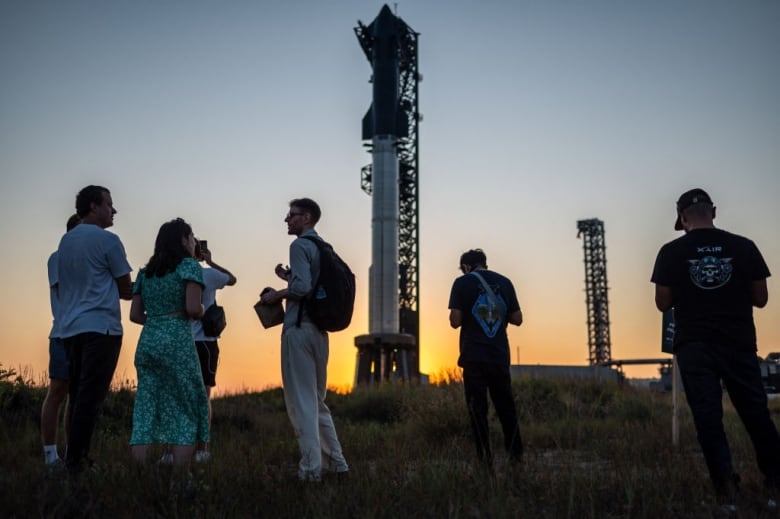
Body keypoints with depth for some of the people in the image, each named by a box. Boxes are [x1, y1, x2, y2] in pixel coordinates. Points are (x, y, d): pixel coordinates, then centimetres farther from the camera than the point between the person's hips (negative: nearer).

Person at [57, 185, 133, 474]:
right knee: (91, 396, -8)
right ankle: (76, 460, -10)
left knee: (78, 395, 10)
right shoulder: (107, 240, -5)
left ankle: (75, 458, 9)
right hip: (101, 327, -7)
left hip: (70, 328, 7)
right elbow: (126, 290, -1)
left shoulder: (65, 241, 17)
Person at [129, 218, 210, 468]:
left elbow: (135, 315, 13)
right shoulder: (188, 265, -1)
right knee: (186, 408, 2)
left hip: (147, 341, 6)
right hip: (177, 341, -6)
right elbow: (193, 308, -13)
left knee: (146, 409, 5)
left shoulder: (146, 272, 17)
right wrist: (202, 313, 8)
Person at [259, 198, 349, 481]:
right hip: (319, 330, 9)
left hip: (299, 328, -9)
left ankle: (310, 469, 0)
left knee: (301, 401, -3)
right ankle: (335, 462, 20)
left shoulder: (300, 246, -9)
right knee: (317, 400, 17)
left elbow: (302, 288, -21)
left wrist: (276, 295, -6)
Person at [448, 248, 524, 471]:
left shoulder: (462, 283, -3)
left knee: (478, 409, 2)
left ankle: (486, 461, -1)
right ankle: (516, 456, 16)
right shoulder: (504, 282, 7)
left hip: (474, 357, -3)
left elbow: (455, 321, -9)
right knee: (506, 407, 15)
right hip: (500, 356, 3)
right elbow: (517, 319, 8)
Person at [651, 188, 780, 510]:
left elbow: (663, 303, 0)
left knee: (707, 415, 2)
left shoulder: (671, 252, -4)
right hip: (739, 343, 1)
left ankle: (726, 487, -1)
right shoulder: (744, 247, 0)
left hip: (693, 345, -1)